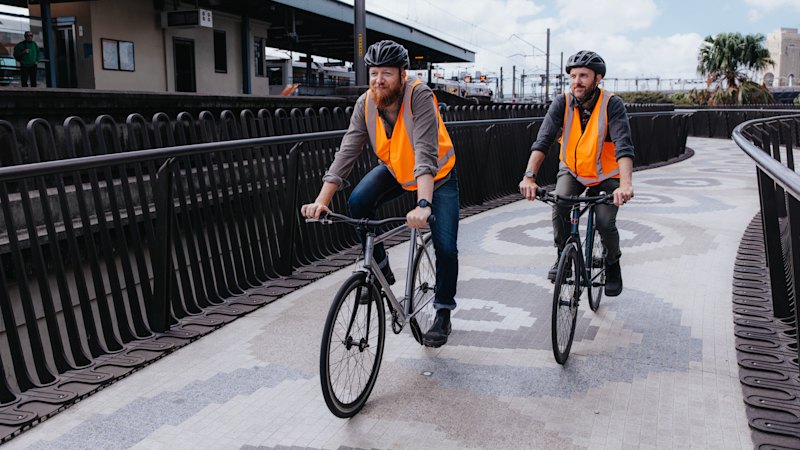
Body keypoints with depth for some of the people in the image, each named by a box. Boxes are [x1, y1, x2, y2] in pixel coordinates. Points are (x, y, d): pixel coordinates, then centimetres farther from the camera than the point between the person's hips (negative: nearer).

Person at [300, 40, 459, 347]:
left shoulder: (419, 97, -32)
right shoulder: (366, 103, -18)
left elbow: (426, 155, -42)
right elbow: (346, 152, -23)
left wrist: (423, 204, -56)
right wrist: (321, 200, -34)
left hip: (438, 175, -4)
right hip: (396, 170, 4)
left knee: (445, 248, -12)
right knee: (358, 203, -23)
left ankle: (443, 315, 12)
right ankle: (380, 269, 0)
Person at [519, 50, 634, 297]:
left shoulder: (612, 104, -23)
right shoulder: (563, 103, -17)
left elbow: (623, 145, -35)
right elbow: (543, 139, -27)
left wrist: (626, 184, -50)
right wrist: (529, 176, -42)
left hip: (605, 175, -2)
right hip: (572, 170, 2)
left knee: (605, 223, -16)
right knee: (559, 207, -24)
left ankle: (613, 264, 15)